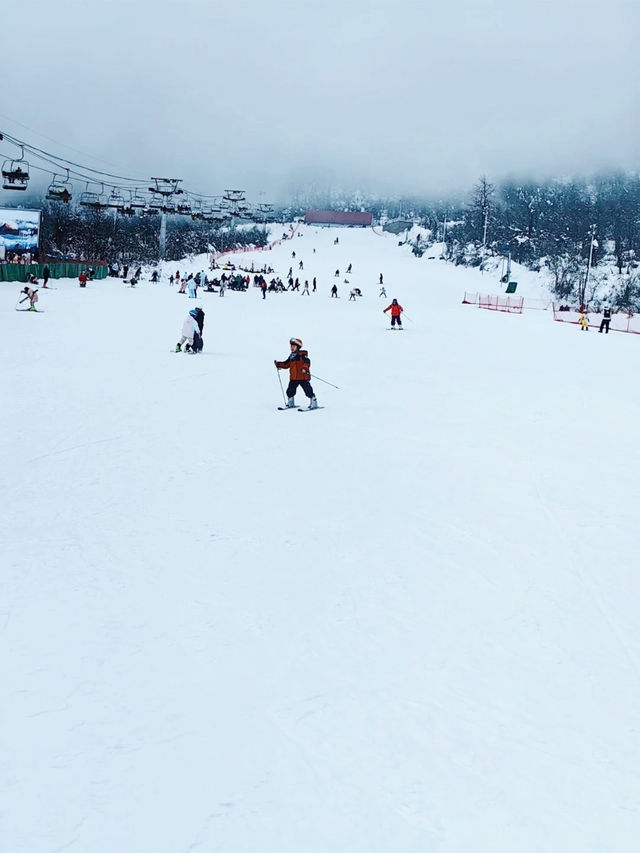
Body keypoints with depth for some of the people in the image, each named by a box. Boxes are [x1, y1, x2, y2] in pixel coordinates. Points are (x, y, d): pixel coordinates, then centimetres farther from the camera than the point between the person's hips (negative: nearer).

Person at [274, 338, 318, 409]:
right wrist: (279, 364, 12)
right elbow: (286, 364, 22)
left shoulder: (302, 354, -8)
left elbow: (307, 362, -20)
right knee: (290, 391, 11)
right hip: (293, 378, 7)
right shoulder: (291, 355, 14)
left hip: (303, 377, -7)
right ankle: (290, 403, 27)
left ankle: (314, 404, 1)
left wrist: (305, 368, -36)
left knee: (308, 390, -5)